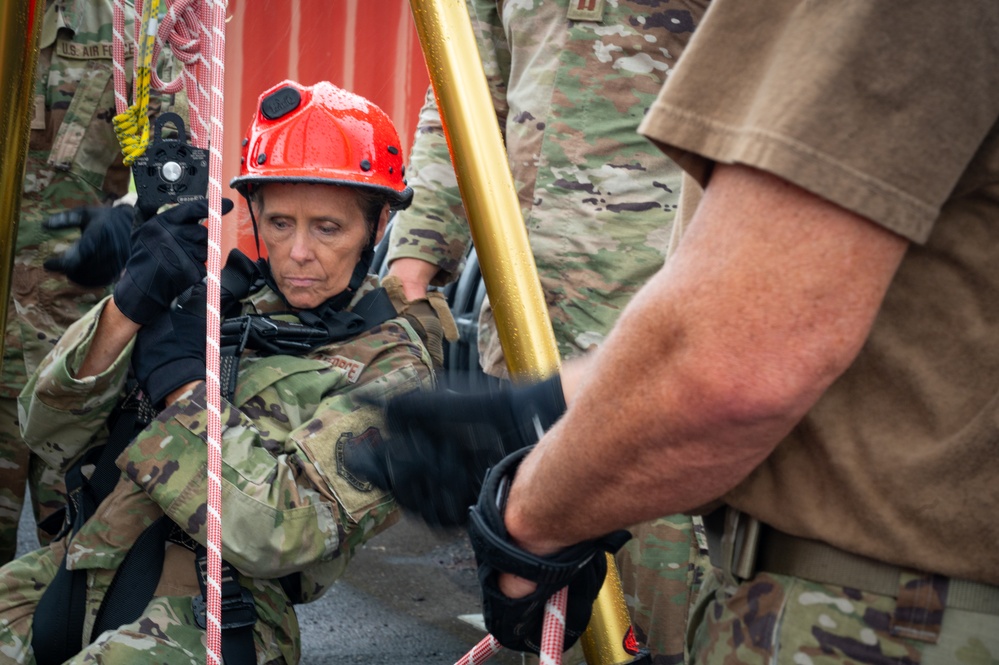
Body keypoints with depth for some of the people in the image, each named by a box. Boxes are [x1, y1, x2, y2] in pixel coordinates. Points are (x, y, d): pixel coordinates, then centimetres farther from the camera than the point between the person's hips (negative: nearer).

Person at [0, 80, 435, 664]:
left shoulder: (388, 368, -1)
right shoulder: (222, 296, 14)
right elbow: (52, 435, 8)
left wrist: (180, 380, -9)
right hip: (93, 566, 5)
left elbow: (281, 531, -16)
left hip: (216, 617, -5)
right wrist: (129, 307, -7)